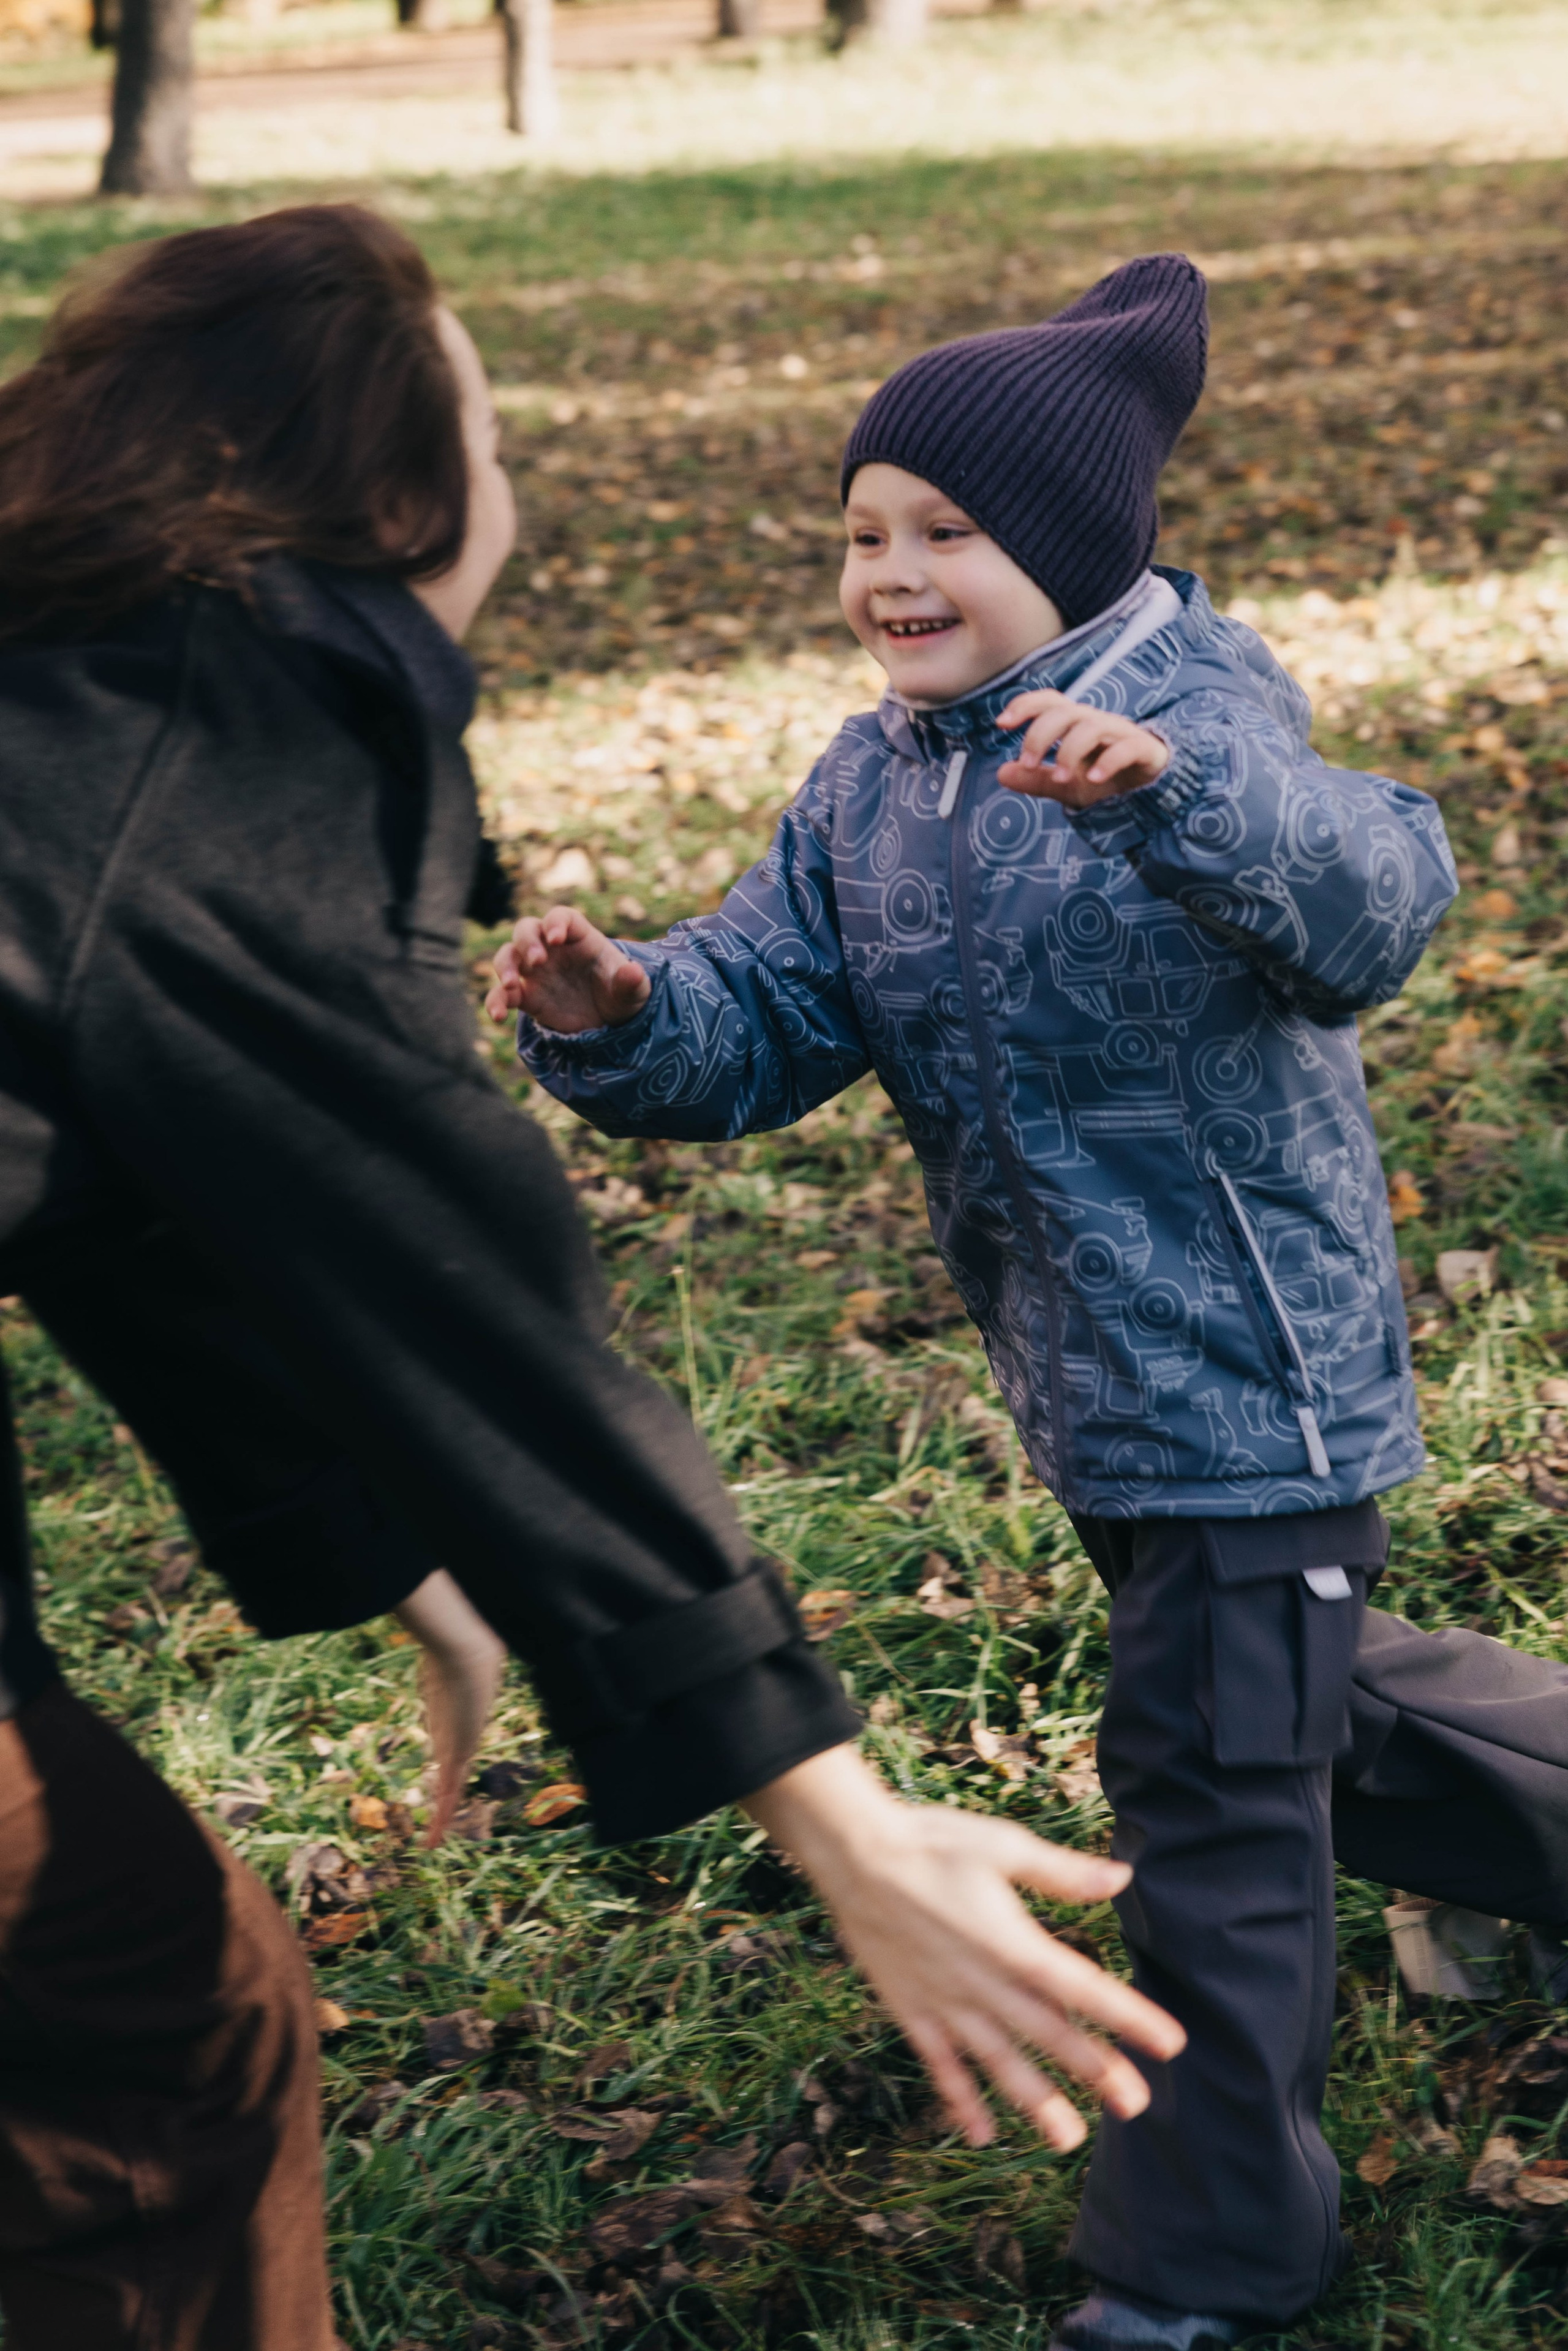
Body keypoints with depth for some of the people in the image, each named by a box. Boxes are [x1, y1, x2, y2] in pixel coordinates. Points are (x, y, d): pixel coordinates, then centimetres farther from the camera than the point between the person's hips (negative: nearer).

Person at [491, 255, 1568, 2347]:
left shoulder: (1197, 725, -21)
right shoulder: (868, 790, 3)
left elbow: (1368, 899, -42)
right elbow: (755, 1027, -2)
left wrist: (1166, 792, -61)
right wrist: (621, 1020, -25)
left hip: (1250, 1373, -8)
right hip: (1096, 1388, 8)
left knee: (1211, 1796, 0)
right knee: (1308, 1708, 26)